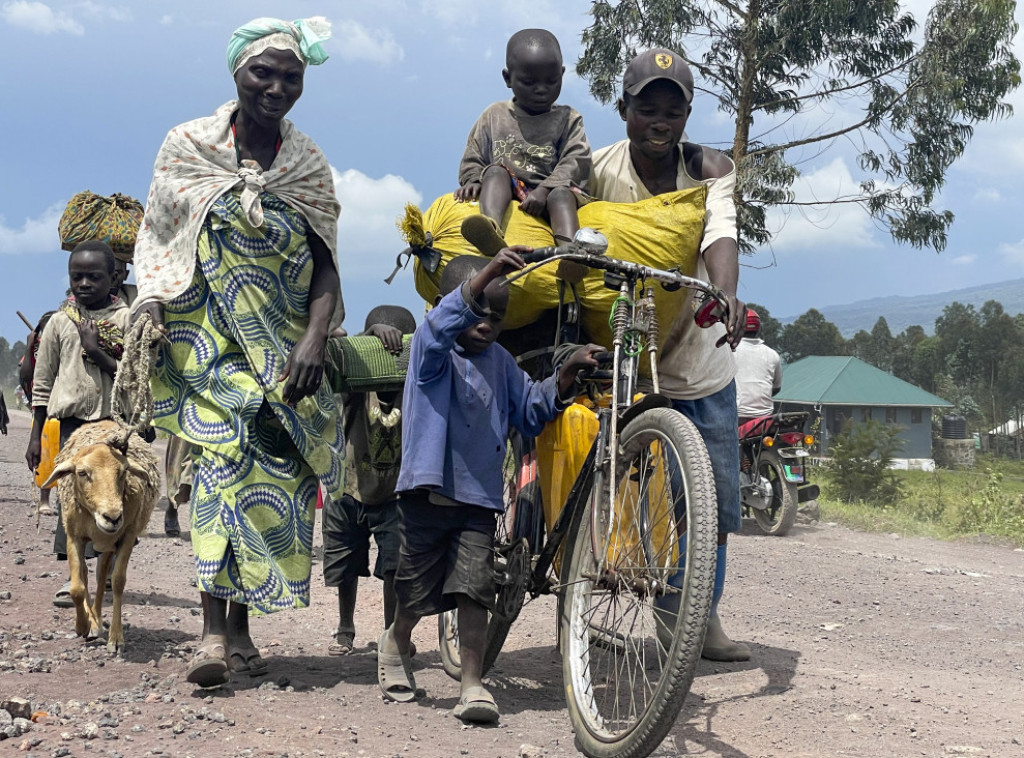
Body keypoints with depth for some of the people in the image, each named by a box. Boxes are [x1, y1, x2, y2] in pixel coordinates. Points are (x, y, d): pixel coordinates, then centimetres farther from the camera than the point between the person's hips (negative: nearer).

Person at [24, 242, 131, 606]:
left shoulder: (126, 319, 3)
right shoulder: (60, 322, 6)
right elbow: (42, 383, 8)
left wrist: (96, 350, -15)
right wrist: (35, 435, 6)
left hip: (117, 417, 0)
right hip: (73, 417, 0)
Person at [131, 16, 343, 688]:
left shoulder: (311, 168, 7)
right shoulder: (187, 147, 4)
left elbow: (326, 268, 3)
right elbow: (157, 237, 9)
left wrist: (314, 342, -13)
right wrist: (151, 297, -10)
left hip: (283, 349, 3)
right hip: (208, 338, -3)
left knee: (279, 471, -3)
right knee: (230, 450, -22)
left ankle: (240, 624, 9)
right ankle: (215, 627, -25)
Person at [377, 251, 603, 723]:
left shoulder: (501, 363, 13)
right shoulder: (430, 348, -5)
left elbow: (531, 411, 16)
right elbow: (446, 321, -28)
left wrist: (566, 374, -1)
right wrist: (488, 272, -43)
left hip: (480, 495, 3)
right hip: (427, 490, -3)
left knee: (474, 588, -9)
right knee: (417, 591, 10)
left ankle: (473, 685, -5)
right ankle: (395, 644, 41)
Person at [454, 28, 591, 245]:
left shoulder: (568, 120, 11)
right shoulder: (494, 117, 16)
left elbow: (577, 162, -4)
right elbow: (473, 160, 17)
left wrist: (544, 190, -20)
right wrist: (473, 181, -7)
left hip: (548, 196, -2)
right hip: (506, 194, 2)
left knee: (561, 193, -32)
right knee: (496, 170, -26)